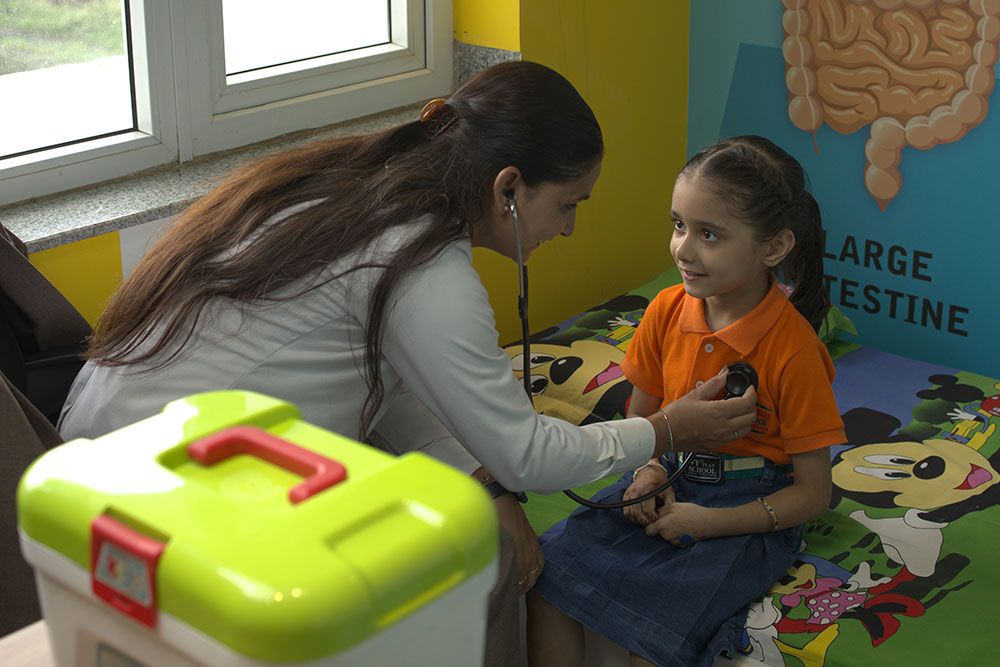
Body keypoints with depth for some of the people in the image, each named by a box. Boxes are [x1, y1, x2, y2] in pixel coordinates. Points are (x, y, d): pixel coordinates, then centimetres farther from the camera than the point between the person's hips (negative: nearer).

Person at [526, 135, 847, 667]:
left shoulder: (792, 349, -17)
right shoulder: (667, 310, -2)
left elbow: (813, 493, -11)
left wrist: (709, 522, -20)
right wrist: (649, 473, -9)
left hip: (749, 509, -5)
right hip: (667, 482, 5)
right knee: (546, 581, -16)